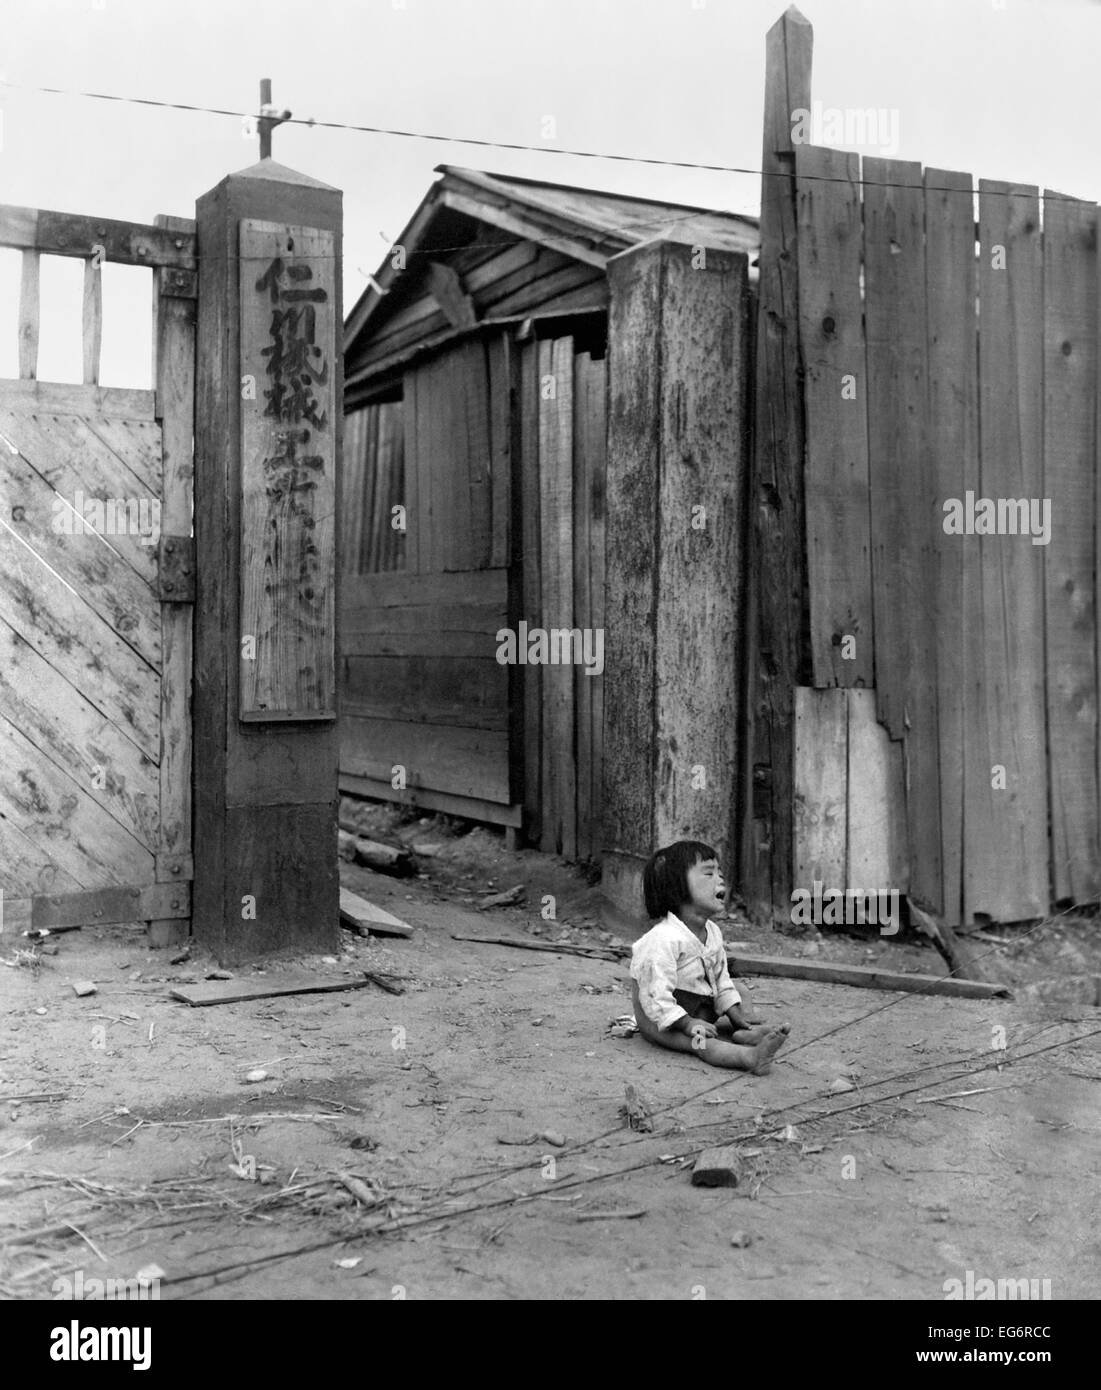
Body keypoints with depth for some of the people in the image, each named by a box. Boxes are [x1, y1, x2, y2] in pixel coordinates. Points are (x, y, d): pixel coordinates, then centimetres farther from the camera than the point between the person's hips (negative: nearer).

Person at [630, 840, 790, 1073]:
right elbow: (656, 996, -29)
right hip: (660, 1018, -11)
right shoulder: (663, 939, -27)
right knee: (700, 1040, -31)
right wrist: (688, 1024, -31)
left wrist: (737, 1016, 1)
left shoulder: (713, 933, 4)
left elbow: (721, 981, 12)